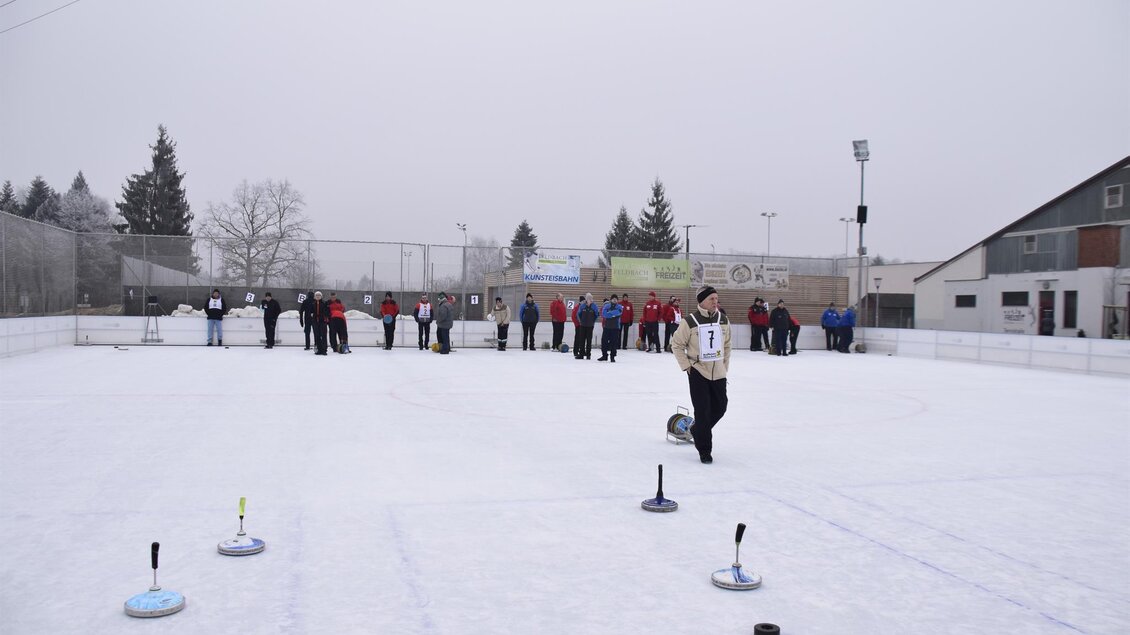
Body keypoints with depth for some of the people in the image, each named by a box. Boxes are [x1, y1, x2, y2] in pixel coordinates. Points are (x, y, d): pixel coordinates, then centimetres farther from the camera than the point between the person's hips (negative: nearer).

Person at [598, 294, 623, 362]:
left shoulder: (619, 307, 4)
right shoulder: (606, 306, 5)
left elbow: (618, 312, -17)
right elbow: (604, 314, -11)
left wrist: (609, 313, -12)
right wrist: (613, 314, -14)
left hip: (615, 327, -1)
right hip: (607, 326, 1)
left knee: (614, 342, -1)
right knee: (604, 341, 4)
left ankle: (612, 356, 9)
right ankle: (604, 355, 17)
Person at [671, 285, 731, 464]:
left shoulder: (723, 320, 2)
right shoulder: (690, 321, -12)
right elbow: (677, 345, -3)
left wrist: (725, 365, 12)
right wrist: (686, 366, -7)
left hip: (718, 373, 5)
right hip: (698, 372, -5)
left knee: (719, 407, 12)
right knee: (702, 411, -3)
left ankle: (697, 430, 38)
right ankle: (704, 450, 9)